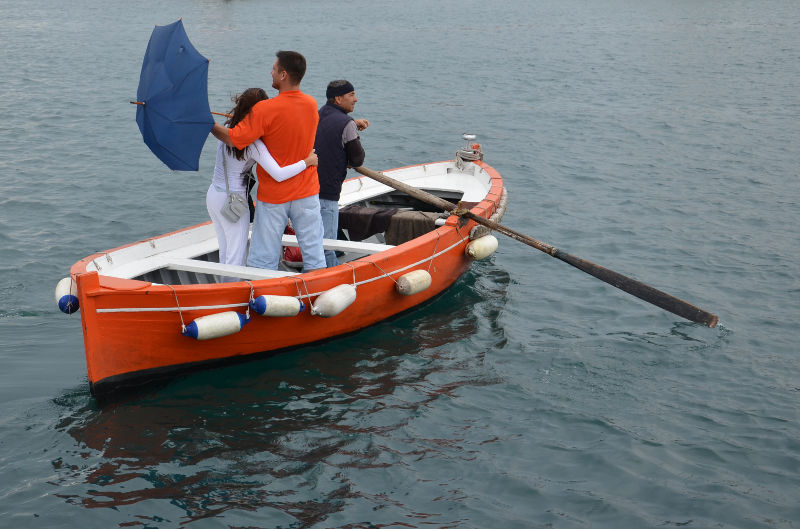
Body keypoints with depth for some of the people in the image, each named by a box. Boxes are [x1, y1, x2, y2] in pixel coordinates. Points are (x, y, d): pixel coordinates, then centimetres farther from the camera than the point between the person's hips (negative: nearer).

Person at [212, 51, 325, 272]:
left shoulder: (265, 110, -19)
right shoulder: (312, 105, -1)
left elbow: (232, 139, -19)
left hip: (273, 197, -4)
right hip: (307, 194, 4)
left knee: (263, 262, 5)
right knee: (314, 256, 9)